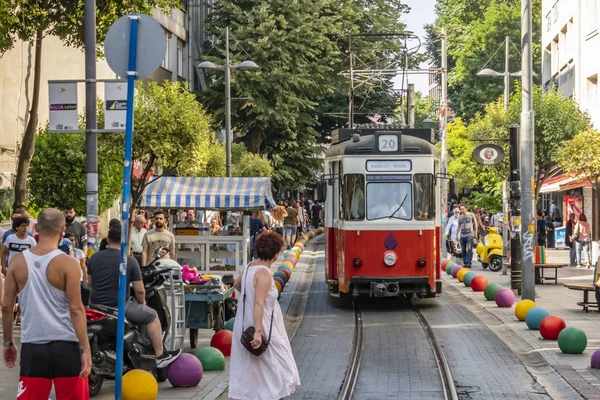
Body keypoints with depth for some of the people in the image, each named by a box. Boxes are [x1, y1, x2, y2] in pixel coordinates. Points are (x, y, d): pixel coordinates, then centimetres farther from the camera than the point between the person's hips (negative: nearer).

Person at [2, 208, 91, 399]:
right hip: (65, 345, -3)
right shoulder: (67, 263, -8)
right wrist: (86, 349, -10)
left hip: (32, 346, 3)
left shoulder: (17, 262, 3)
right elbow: (76, 309, -12)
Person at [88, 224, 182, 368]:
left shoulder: (95, 258, 2)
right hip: (119, 307, -5)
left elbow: (90, 282, 14)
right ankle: (160, 356, 15)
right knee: (151, 315, 13)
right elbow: (139, 290, -10)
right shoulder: (130, 261, -11)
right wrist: (142, 303, 10)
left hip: (95, 305, 5)